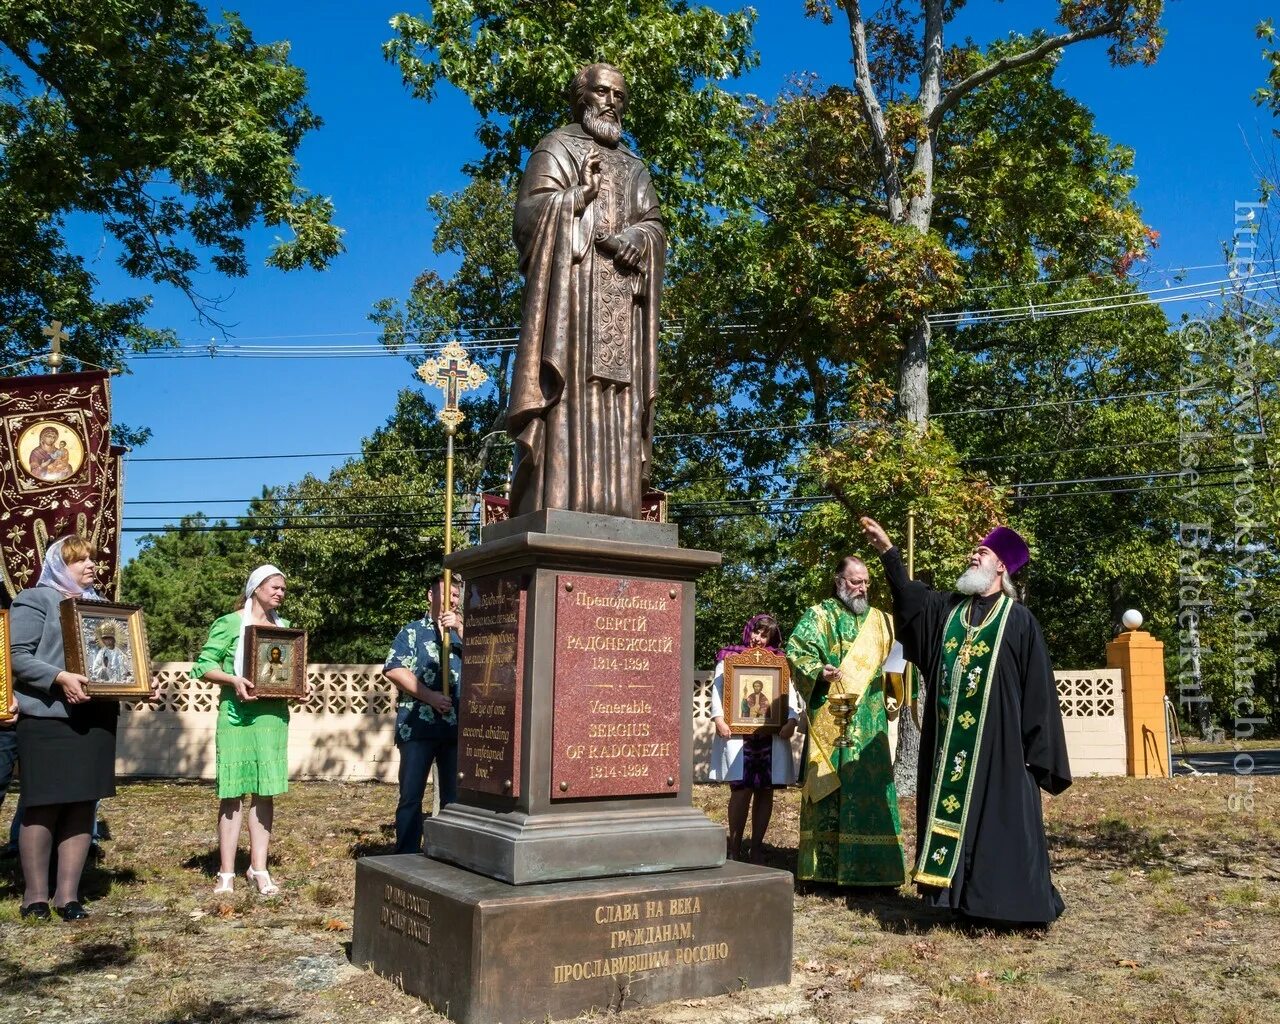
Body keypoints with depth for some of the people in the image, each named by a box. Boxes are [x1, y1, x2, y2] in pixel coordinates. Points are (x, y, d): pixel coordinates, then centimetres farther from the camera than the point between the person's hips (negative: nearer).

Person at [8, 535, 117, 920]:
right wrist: (60, 678, -24)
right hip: (48, 719, -6)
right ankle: (35, 895, 10)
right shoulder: (34, 600, 0)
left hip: (95, 718, 6)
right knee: (43, 807, -1)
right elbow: (18, 657, -9)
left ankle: (68, 895, 10)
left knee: (82, 806, 5)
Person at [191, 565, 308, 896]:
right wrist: (233, 680, -20)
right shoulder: (229, 624, -1)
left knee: (265, 791, 4)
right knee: (233, 793, -2)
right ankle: (226, 874, 3)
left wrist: (301, 685, 0)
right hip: (237, 715, -4)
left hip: (274, 716, 4)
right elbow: (203, 665, -5)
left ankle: (259, 869, 11)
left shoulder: (284, 626, 15)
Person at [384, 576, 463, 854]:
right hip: (417, 725, -2)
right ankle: (407, 858, 8)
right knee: (411, 795, 1)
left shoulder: (463, 631, 16)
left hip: (457, 726, 3)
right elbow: (393, 669, -5)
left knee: (455, 796, 7)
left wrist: (459, 628, -13)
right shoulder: (413, 631, 8)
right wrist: (430, 696, -11)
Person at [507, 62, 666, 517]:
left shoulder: (635, 166, 26)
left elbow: (655, 227, 15)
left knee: (617, 396, -4)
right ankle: (554, 510, -20)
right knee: (568, 389, -16)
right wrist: (580, 196, -14)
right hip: (571, 283, -5)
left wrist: (636, 237, -6)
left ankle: (611, 512, -7)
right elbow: (531, 211, -2)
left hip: (622, 294, 5)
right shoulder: (557, 147, 12)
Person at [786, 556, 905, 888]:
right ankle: (825, 866, 1)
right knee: (829, 789, -4)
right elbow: (796, 652, -7)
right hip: (831, 720, -4)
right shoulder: (818, 616, 4)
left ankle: (873, 867, 9)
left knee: (872, 788, 2)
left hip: (870, 722, 4)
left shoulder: (880, 621, 18)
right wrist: (819, 671, -25)